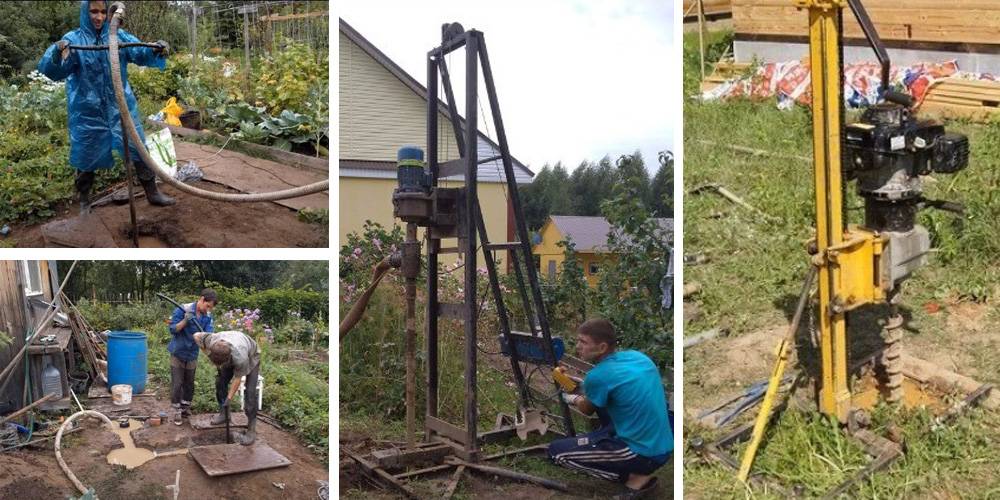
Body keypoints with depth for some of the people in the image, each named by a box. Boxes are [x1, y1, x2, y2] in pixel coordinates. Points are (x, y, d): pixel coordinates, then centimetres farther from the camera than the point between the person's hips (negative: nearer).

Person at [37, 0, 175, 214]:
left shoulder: (119, 36, 1)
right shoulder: (73, 39, -9)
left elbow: (141, 53, -10)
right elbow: (49, 69, -19)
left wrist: (156, 51, -34)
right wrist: (57, 53, -43)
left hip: (121, 108, 2)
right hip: (88, 112, -2)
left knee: (139, 149, 7)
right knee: (87, 157, 10)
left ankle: (152, 193, 21)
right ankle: (84, 201, 27)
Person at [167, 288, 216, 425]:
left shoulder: (208, 316, -7)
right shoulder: (182, 310, -19)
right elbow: (173, 330, -19)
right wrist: (185, 320, -34)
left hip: (192, 355, 4)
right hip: (178, 353, -4)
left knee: (189, 384, 13)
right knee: (177, 384, 0)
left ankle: (186, 408, 29)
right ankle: (177, 411, 14)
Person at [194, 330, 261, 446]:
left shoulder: (240, 358, -46)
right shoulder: (211, 340, -37)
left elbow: (237, 379, -28)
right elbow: (197, 336, -14)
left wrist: (229, 398, -19)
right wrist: (208, 354, -16)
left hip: (251, 357, -5)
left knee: (250, 392, -14)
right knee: (220, 382, 1)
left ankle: (251, 430, -11)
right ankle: (223, 414, 22)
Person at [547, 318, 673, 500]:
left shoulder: (598, 376, -17)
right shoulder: (639, 356, 3)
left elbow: (587, 410, 6)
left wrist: (572, 399, 27)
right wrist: (585, 386, 24)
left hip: (643, 454, -8)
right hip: (663, 447, 8)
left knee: (556, 451, -3)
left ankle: (636, 477, -1)